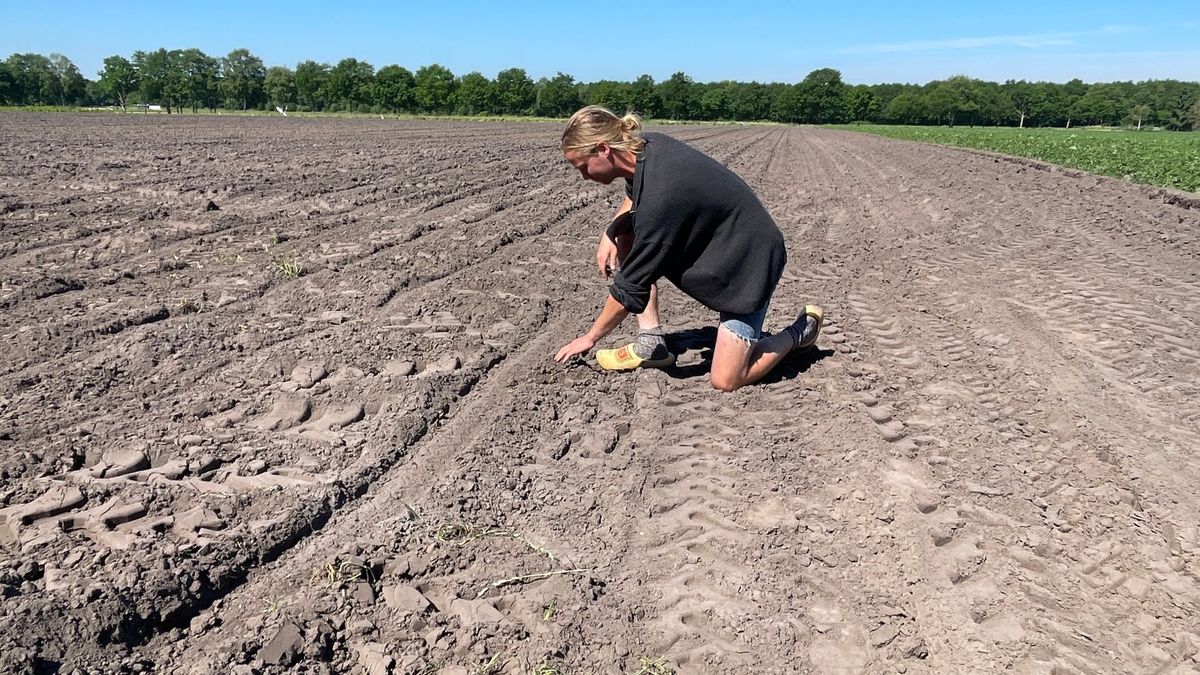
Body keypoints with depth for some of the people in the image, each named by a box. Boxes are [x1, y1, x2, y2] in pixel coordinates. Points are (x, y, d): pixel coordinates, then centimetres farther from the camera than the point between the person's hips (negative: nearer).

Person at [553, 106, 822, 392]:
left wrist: (590, 337, -11)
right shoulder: (646, 146, -10)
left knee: (726, 381, -9)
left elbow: (630, 288, -25)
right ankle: (651, 342, 3)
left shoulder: (660, 196, -34)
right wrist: (610, 234, -4)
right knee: (627, 235, -1)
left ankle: (802, 330, 15)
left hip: (749, 263, -9)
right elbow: (632, 198, 16)